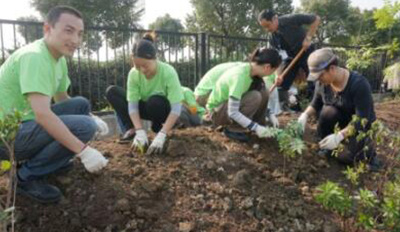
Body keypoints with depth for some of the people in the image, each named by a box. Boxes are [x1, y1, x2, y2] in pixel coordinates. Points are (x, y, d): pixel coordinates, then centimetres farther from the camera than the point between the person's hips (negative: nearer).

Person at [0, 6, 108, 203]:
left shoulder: (59, 59, 6)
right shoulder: (34, 56, -23)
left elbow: (62, 99, 18)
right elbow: (42, 114, -33)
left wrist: (92, 119, 2)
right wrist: (84, 150, -31)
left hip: (24, 123, 9)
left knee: (81, 105, 7)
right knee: (84, 126, -25)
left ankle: (52, 161, 11)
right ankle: (27, 176, -8)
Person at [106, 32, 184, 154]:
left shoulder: (168, 72, -31)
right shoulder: (133, 73, -20)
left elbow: (176, 108, -33)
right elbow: (132, 105, -21)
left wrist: (161, 135, -41)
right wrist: (140, 132, -35)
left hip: (164, 110, -3)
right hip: (146, 108, 4)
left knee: (155, 101, -39)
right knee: (111, 91, -14)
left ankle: (158, 128, -7)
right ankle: (132, 130, -11)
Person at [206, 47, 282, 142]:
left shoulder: (250, 68, -9)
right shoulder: (239, 76, -32)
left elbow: (264, 96, 6)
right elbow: (232, 113, -32)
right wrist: (255, 127, -29)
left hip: (232, 103, 7)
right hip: (217, 111, -7)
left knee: (262, 91, -11)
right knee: (255, 97, -28)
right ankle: (232, 129, -12)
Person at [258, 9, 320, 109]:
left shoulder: (291, 19, -24)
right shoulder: (273, 38, -10)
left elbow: (316, 19, -18)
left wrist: (308, 38, -24)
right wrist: (279, 75, -24)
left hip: (307, 53, -4)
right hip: (291, 57, 5)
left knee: (314, 84, -6)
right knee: (281, 84, -2)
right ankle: (282, 110, 9)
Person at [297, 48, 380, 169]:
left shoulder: (359, 84, -30)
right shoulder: (322, 83, -15)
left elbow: (362, 119, -32)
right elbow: (315, 104, 2)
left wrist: (339, 136, -44)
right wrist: (305, 115, -20)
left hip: (362, 125, -4)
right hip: (342, 119, 4)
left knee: (345, 157, -22)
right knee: (328, 111, -29)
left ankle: (368, 149, 12)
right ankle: (326, 145, -5)